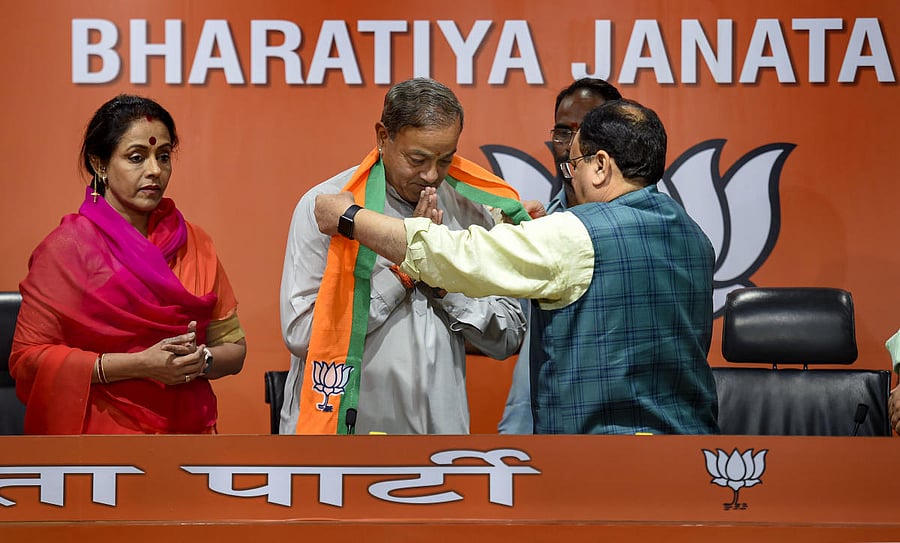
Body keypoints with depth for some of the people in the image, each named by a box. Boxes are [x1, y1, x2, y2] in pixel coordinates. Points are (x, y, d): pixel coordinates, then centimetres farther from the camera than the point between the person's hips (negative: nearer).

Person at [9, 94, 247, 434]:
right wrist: (139, 365, -21)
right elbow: (27, 358, -15)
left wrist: (199, 360, -15)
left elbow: (234, 348, 8)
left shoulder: (195, 244, 4)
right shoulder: (68, 248, -8)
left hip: (189, 429, 4)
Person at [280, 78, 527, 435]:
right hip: (341, 424, -3)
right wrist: (401, 270, -17)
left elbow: (507, 339, 4)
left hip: (440, 428, 4)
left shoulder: (474, 213, 4)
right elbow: (299, 333, -18)